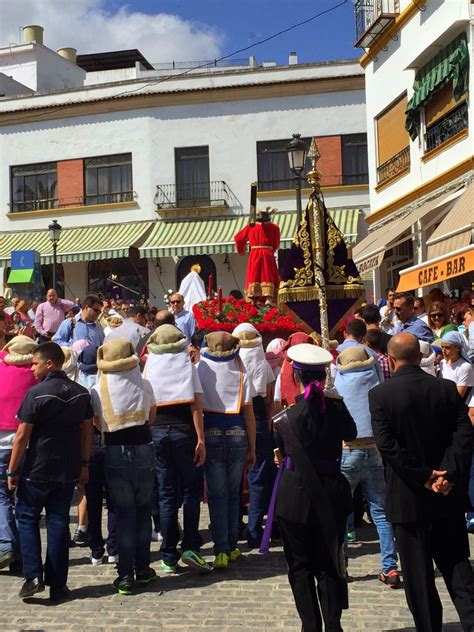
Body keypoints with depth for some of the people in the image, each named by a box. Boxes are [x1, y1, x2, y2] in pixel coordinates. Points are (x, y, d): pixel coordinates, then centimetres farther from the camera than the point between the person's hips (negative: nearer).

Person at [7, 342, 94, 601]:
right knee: (59, 521, 10)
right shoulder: (81, 393, 4)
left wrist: (12, 471, -5)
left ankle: (33, 577, 2)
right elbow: (88, 431, 9)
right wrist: (84, 464, 17)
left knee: (27, 518, 11)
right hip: (69, 470, 5)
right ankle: (57, 584, 12)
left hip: (37, 469, -5)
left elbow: (22, 436, -12)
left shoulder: (37, 393, -14)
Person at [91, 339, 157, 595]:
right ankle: (143, 569, 20)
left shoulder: (97, 389, -4)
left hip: (114, 452, -1)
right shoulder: (144, 384, 0)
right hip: (143, 448, 1)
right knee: (143, 509, 15)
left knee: (123, 512, 6)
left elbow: (98, 423, 5)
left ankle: (126, 575, 5)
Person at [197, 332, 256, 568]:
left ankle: (221, 551, -3)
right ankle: (231, 547, 19)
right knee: (233, 493, 14)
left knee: (217, 495, 3)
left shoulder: (199, 370, -3)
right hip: (237, 436, 1)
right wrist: (252, 449, 7)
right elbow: (249, 414, 1)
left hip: (211, 436, -1)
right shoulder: (241, 374, 1)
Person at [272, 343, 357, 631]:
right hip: (331, 493, 3)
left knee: (301, 565, 9)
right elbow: (351, 434, 12)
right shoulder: (337, 407, -7)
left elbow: (282, 453, 2)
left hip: (296, 496, -2)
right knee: (330, 563, 14)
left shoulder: (286, 418, -13)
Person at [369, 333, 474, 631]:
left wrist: (422, 476, -13)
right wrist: (449, 474, -12)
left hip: (408, 496, -3)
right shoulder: (448, 388, -1)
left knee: (418, 573, 8)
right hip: (449, 495, 3)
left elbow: (387, 445, -17)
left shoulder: (380, 394, -10)